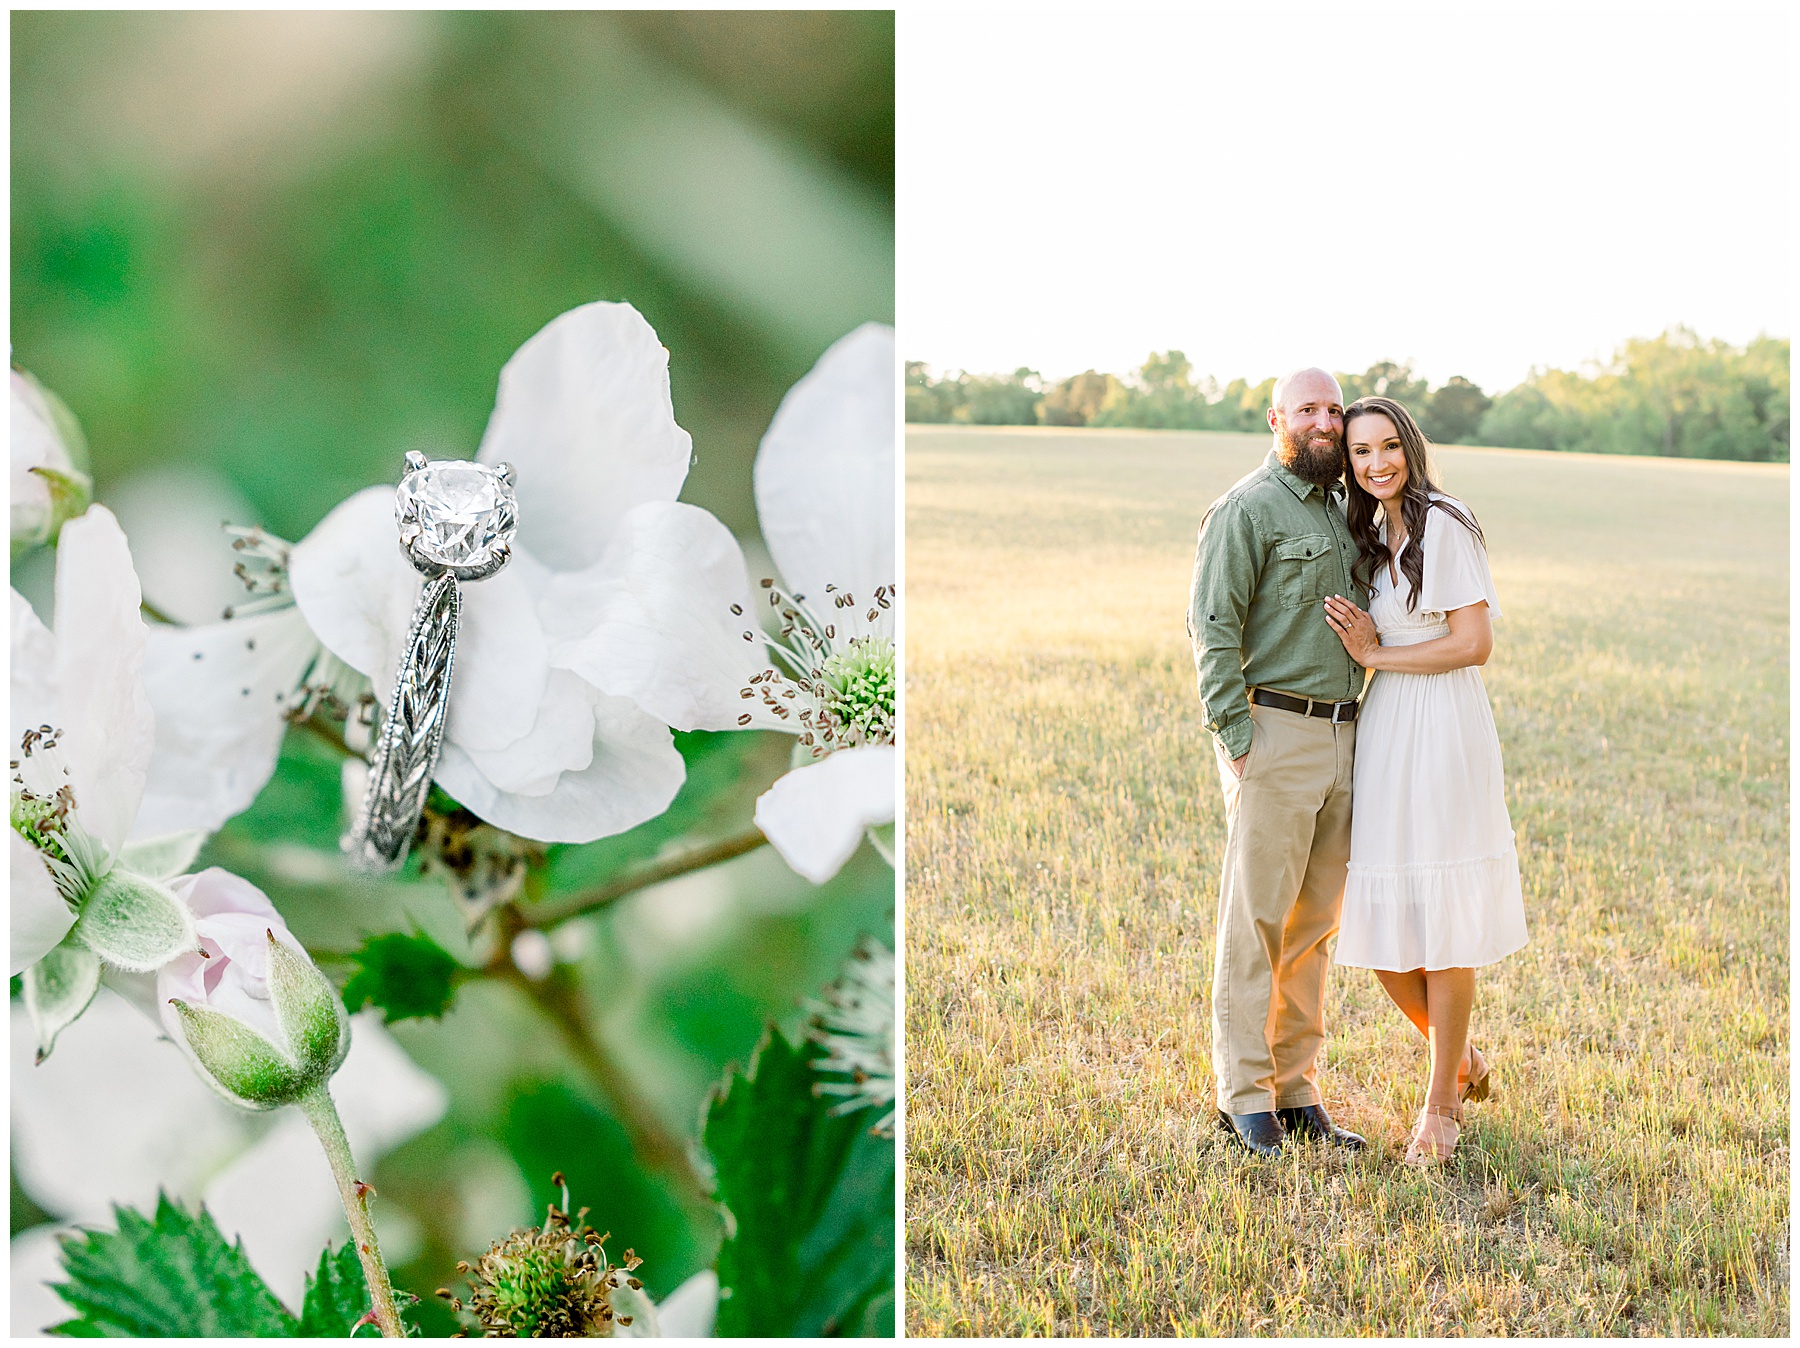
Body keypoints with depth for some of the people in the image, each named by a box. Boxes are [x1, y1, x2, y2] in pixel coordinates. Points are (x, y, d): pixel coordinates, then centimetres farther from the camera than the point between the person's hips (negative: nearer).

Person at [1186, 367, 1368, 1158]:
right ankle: (1244, 1100, 4)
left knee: (1314, 925, 10)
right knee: (1255, 919, -4)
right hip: (1274, 735, -8)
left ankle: (1297, 1093, 18)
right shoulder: (1248, 508, -7)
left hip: (1339, 735, 8)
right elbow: (1212, 626, -13)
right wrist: (1236, 739, -17)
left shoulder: (1338, 510, 19)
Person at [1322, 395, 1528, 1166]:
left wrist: (1378, 655, -8)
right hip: (1381, 736, 7)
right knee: (1381, 931, 7)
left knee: (1442, 930, 0)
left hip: (1443, 734, -7)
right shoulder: (1371, 538, 15)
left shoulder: (1444, 524, -8)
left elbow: (1474, 643, -12)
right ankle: (1461, 1061, 30)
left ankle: (1439, 1105, 13)